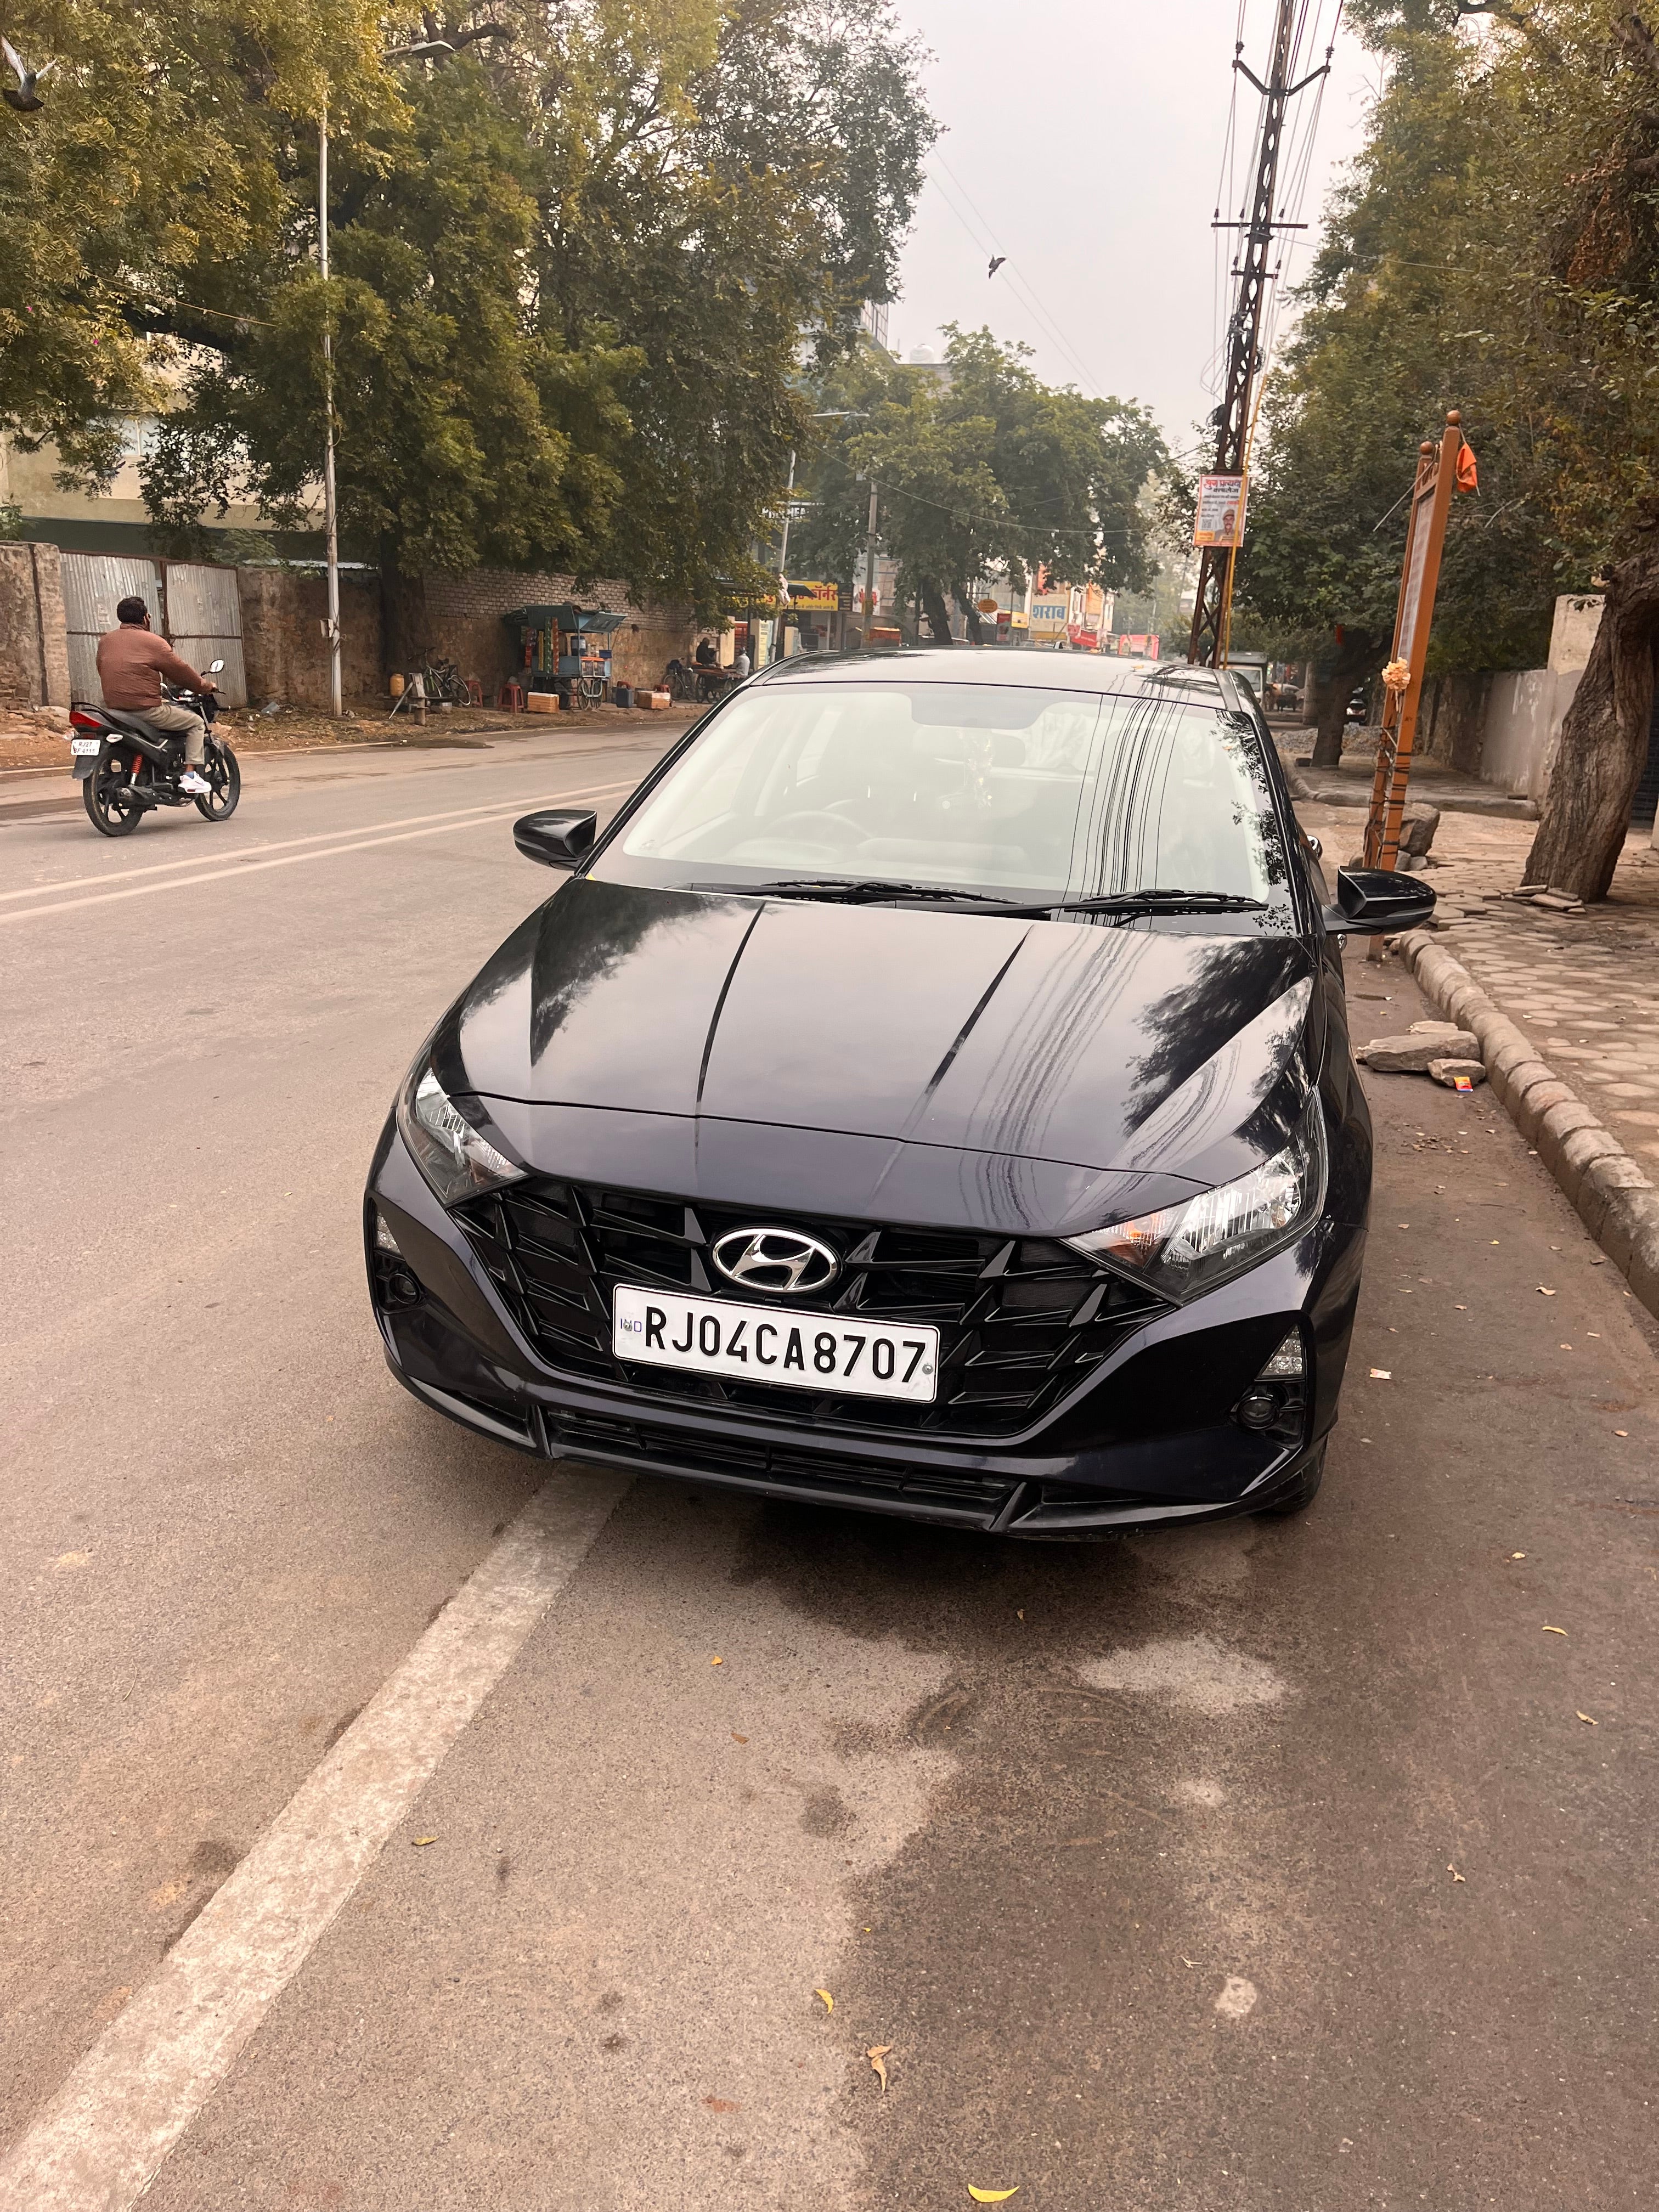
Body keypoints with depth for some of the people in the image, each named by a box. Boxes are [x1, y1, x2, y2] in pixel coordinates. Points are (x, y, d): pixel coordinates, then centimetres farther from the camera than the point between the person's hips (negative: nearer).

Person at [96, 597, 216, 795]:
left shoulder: (105, 641, 12)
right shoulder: (153, 642, -8)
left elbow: (103, 671, 23)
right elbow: (180, 671, -2)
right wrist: (205, 685, 15)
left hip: (113, 704, 8)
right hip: (145, 709, -8)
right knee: (196, 723, 7)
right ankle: (191, 776, -6)